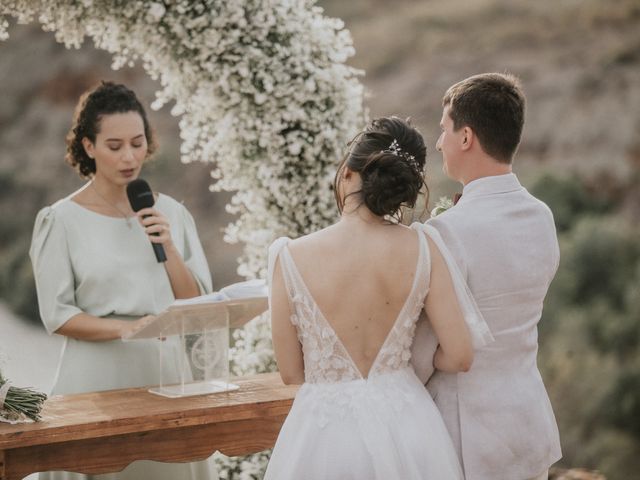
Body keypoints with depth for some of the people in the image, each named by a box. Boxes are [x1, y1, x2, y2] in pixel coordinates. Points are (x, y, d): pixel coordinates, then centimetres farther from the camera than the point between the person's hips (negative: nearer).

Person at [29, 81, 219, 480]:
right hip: (99, 376, -3)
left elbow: (196, 305, 5)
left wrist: (168, 247, -9)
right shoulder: (62, 220, -4)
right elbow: (57, 315, -7)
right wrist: (127, 328, -21)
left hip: (166, 371, 3)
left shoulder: (171, 213, 6)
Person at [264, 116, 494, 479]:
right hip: (407, 430, 1)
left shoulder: (293, 257, -13)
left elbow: (292, 373, -4)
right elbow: (459, 356, -7)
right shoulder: (421, 249, -10)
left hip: (327, 434, -1)